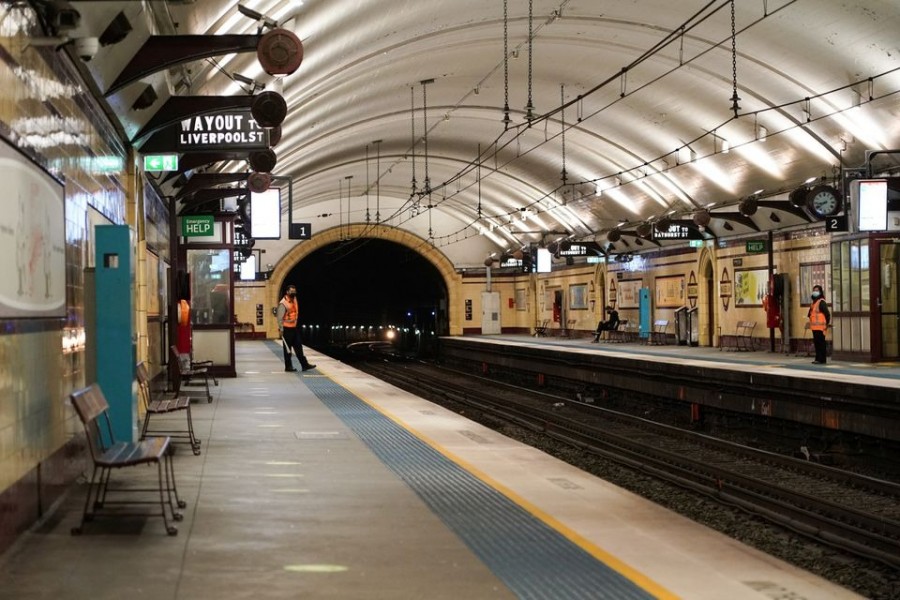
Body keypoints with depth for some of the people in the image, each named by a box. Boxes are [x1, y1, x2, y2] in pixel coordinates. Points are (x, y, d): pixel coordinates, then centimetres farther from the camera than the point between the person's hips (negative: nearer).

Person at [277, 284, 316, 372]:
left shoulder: (294, 300, 9)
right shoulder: (283, 303, -16)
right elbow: (280, 317, -17)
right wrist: (281, 329, -20)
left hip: (294, 328, 8)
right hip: (287, 329, -8)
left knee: (298, 347, 8)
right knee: (287, 348, 1)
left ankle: (304, 364, 9)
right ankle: (288, 366, 9)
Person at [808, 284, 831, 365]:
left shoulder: (821, 302, -10)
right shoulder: (814, 302, 18)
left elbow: (827, 313, -14)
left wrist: (827, 323, -9)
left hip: (820, 327, -9)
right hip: (814, 327, 9)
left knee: (821, 343, -7)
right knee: (816, 343, 12)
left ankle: (821, 359, -6)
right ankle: (818, 358, 17)